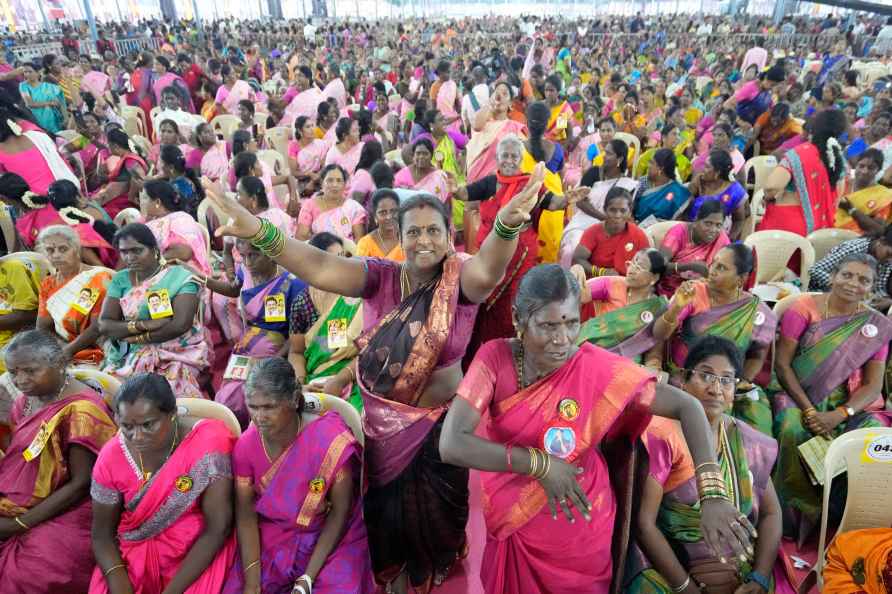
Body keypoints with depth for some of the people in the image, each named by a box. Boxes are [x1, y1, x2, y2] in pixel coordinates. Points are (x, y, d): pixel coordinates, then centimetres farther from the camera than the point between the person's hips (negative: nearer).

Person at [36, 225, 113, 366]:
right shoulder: (48, 284, 14)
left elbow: (98, 326, -12)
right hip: (58, 352, 6)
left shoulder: (98, 278, -5)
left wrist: (68, 350, -19)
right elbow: (43, 327, 7)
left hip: (93, 355, -5)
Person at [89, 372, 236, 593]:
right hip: (134, 553, 4)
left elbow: (217, 529, -19)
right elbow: (102, 534, 0)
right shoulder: (111, 456, -10)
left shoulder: (208, 442, -22)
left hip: (199, 554, -3)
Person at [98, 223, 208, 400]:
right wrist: (144, 324, -15)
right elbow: (104, 325, 1)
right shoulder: (120, 280, 8)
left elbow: (180, 324, -16)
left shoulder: (180, 278, -6)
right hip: (130, 356, 4)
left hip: (177, 355, -4)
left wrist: (134, 337, -7)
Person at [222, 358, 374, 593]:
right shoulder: (246, 445, -12)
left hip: (332, 540, -3)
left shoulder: (331, 439, -25)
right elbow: (246, 514, -6)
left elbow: (340, 512, -17)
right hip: (270, 541, 3)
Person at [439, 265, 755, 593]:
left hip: (578, 532, -1)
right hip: (508, 525, 2)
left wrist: (711, 495, -30)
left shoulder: (597, 367, -22)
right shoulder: (495, 357, -20)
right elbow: (450, 444, -26)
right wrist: (538, 463, -30)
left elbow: (687, 406, -17)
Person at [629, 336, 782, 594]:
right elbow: (644, 523, -15)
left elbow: (770, 514, 6)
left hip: (741, 569, 5)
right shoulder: (662, 435, -13)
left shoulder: (747, 441, 3)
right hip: (669, 565, -4)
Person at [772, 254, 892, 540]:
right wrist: (809, 410, -16)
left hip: (850, 403, 3)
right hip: (800, 394, -2)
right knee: (792, 432, -32)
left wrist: (838, 415, -18)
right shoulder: (804, 307, -4)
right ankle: (798, 514, -10)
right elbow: (782, 363, -7)